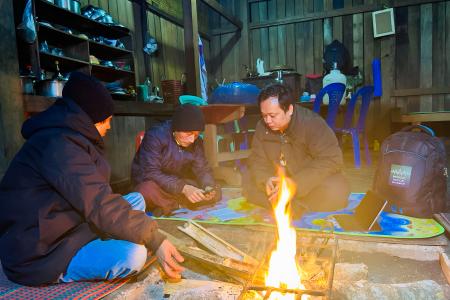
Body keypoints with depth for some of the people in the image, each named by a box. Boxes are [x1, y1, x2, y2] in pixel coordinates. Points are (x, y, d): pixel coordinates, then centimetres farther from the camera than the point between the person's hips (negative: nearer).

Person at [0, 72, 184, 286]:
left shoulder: (65, 138, 11)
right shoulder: (59, 144, -22)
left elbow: (95, 196, 5)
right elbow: (99, 206, -30)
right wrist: (155, 240, -28)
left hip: (67, 230, 10)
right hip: (40, 255, -10)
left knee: (137, 200, 10)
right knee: (133, 254, -29)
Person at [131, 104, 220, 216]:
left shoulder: (196, 142, -2)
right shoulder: (155, 136, -21)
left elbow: (203, 169, 0)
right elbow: (150, 173, -27)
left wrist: (208, 186, -23)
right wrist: (183, 188, -36)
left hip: (180, 183, 6)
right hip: (151, 183, -5)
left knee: (215, 191, -11)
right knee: (148, 190, -39)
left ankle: (169, 206, -15)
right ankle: (179, 205, -14)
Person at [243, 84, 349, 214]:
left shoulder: (312, 123, -23)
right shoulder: (262, 126, -9)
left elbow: (331, 160, -28)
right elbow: (257, 160, -5)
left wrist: (294, 184, -36)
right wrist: (265, 180, -28)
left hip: (312, 183, -4)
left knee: (336, 191, -33)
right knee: (249, 183, -15)